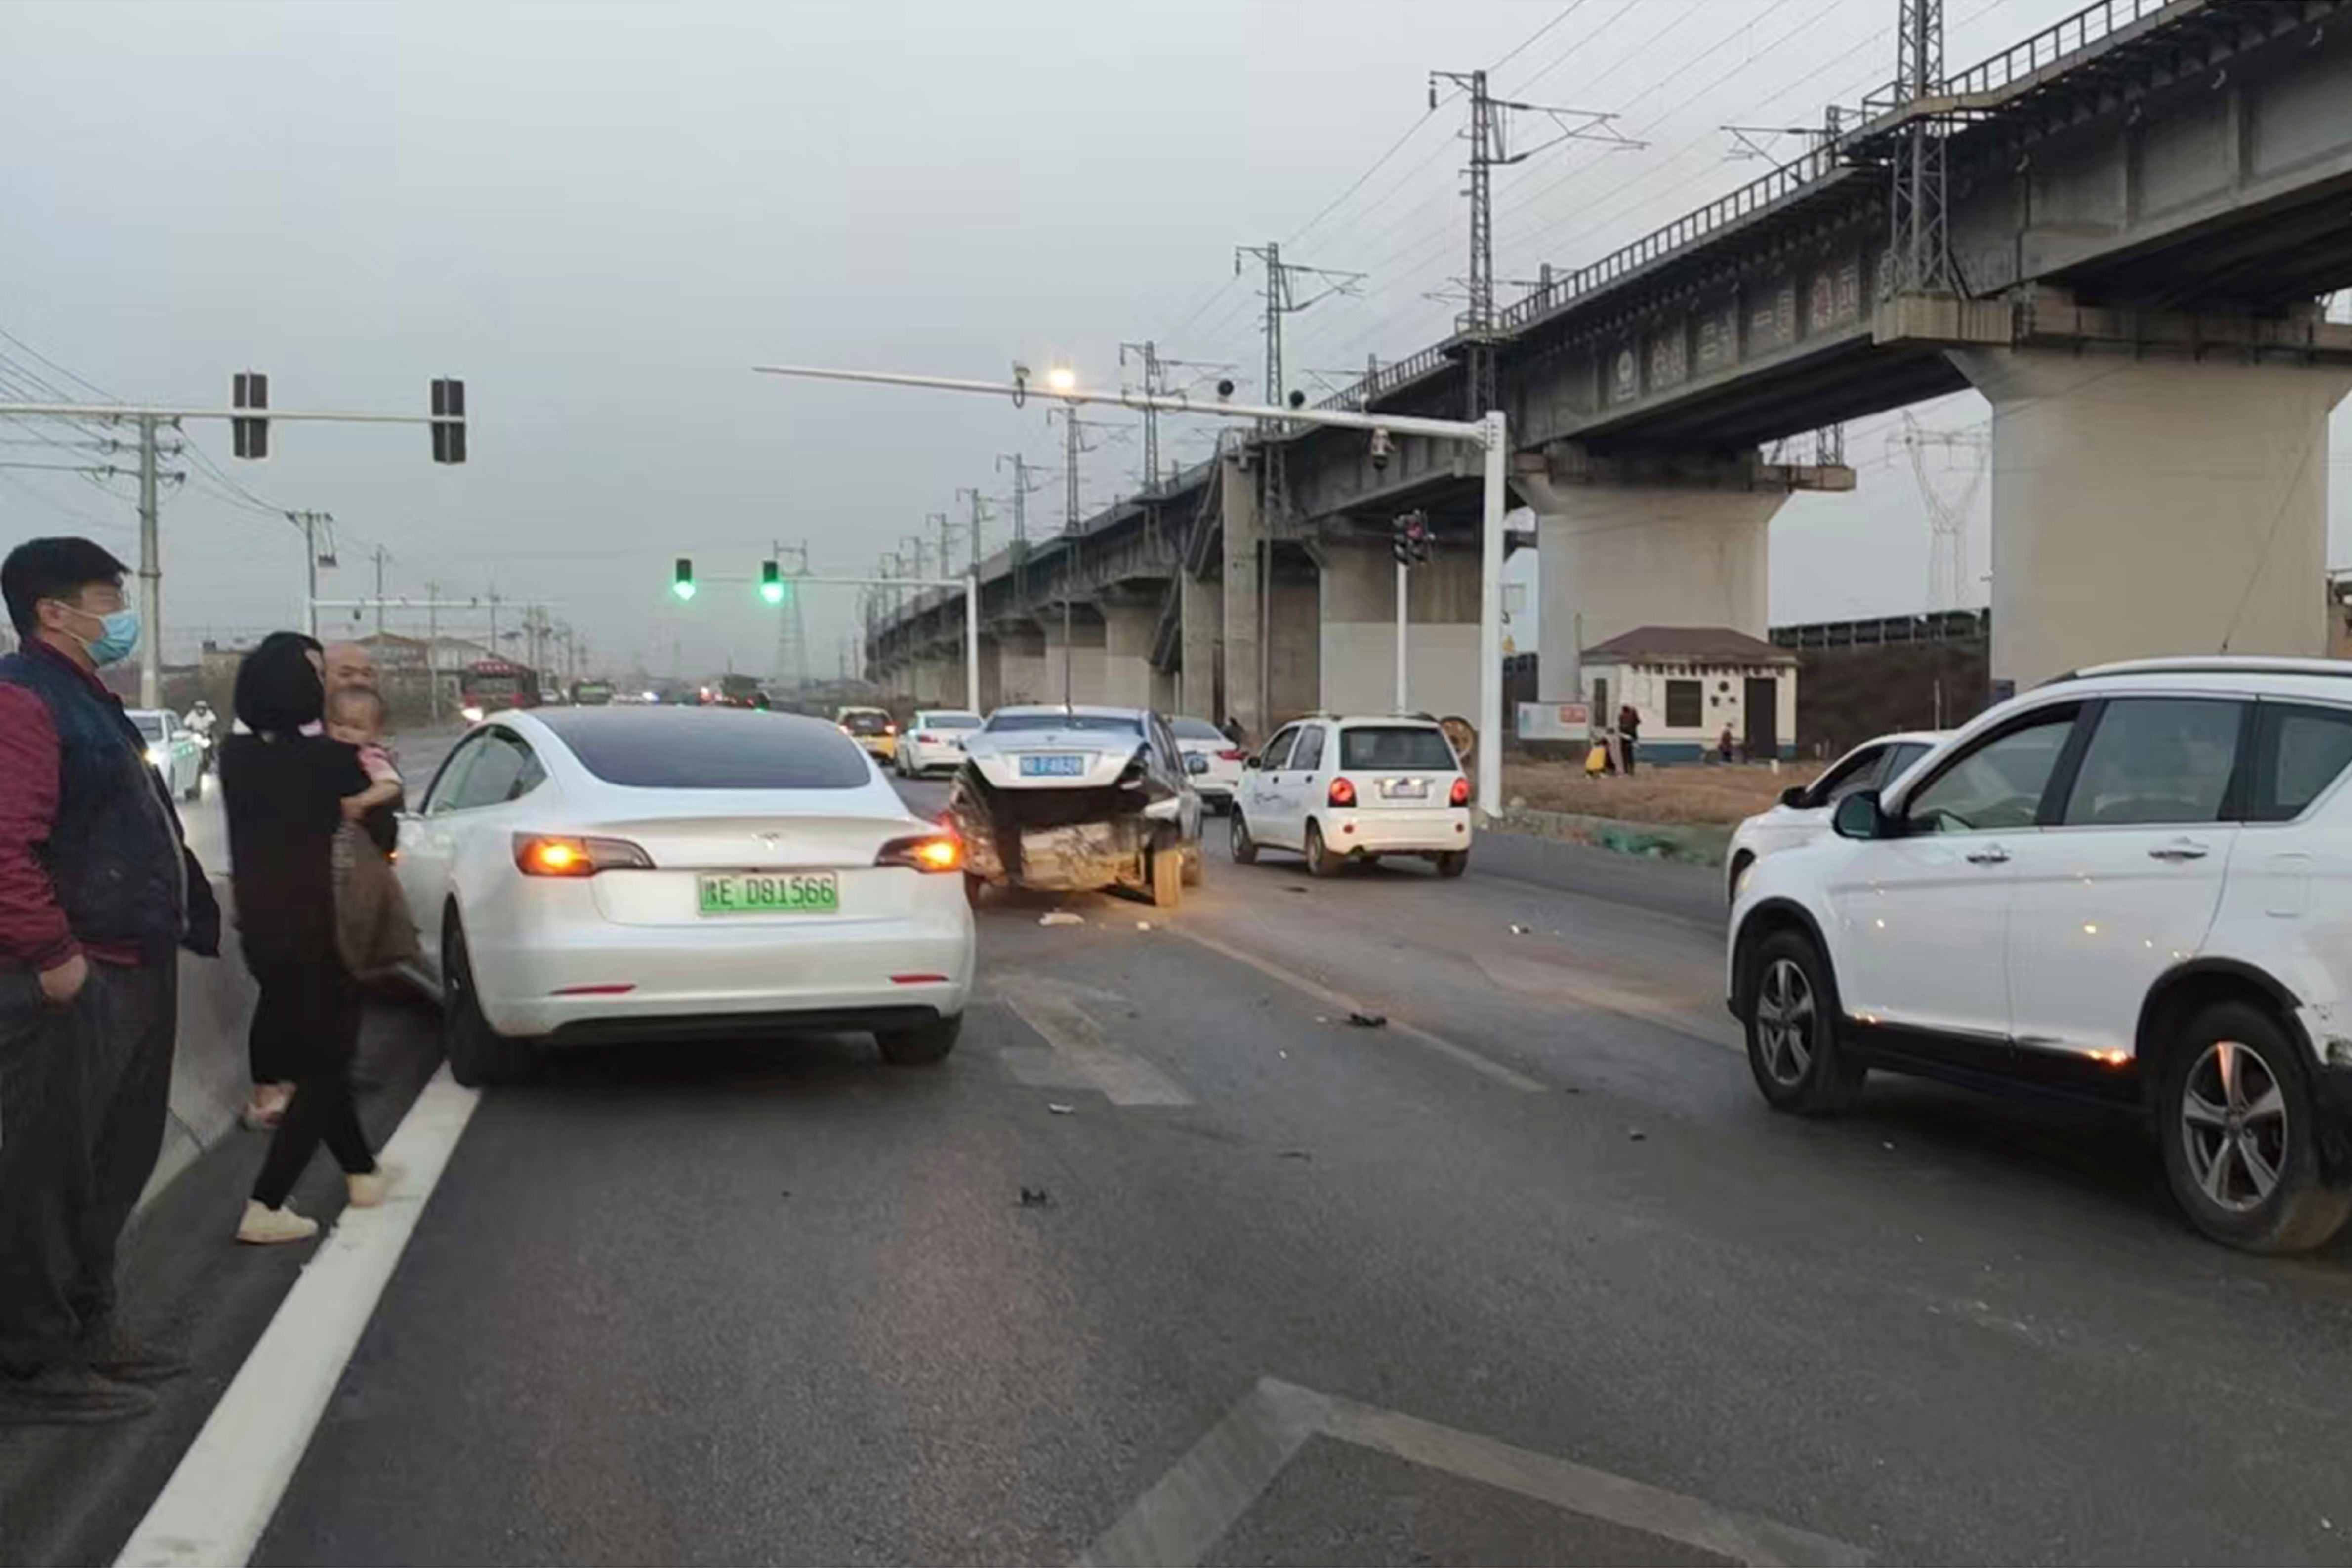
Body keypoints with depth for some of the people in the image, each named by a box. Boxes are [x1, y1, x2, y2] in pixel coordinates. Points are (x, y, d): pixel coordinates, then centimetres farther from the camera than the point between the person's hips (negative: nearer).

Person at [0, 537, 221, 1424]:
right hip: (72, 983, -11)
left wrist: (190, 924, 20)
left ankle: (88, 1330, 29)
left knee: (112, 1166, 17)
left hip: (132, 973, 11)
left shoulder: (87, 700, 19)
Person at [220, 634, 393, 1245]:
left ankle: (363, 1173, 33)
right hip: (322, 931, -6)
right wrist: (379, 783, 15)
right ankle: (265, 1206, -1)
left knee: (311, 1059, 21)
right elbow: (383, 835, -2)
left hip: (260, 929, 6)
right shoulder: (332, 759, -14)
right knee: (324, 1067, 5)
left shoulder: (235, 757, -1)